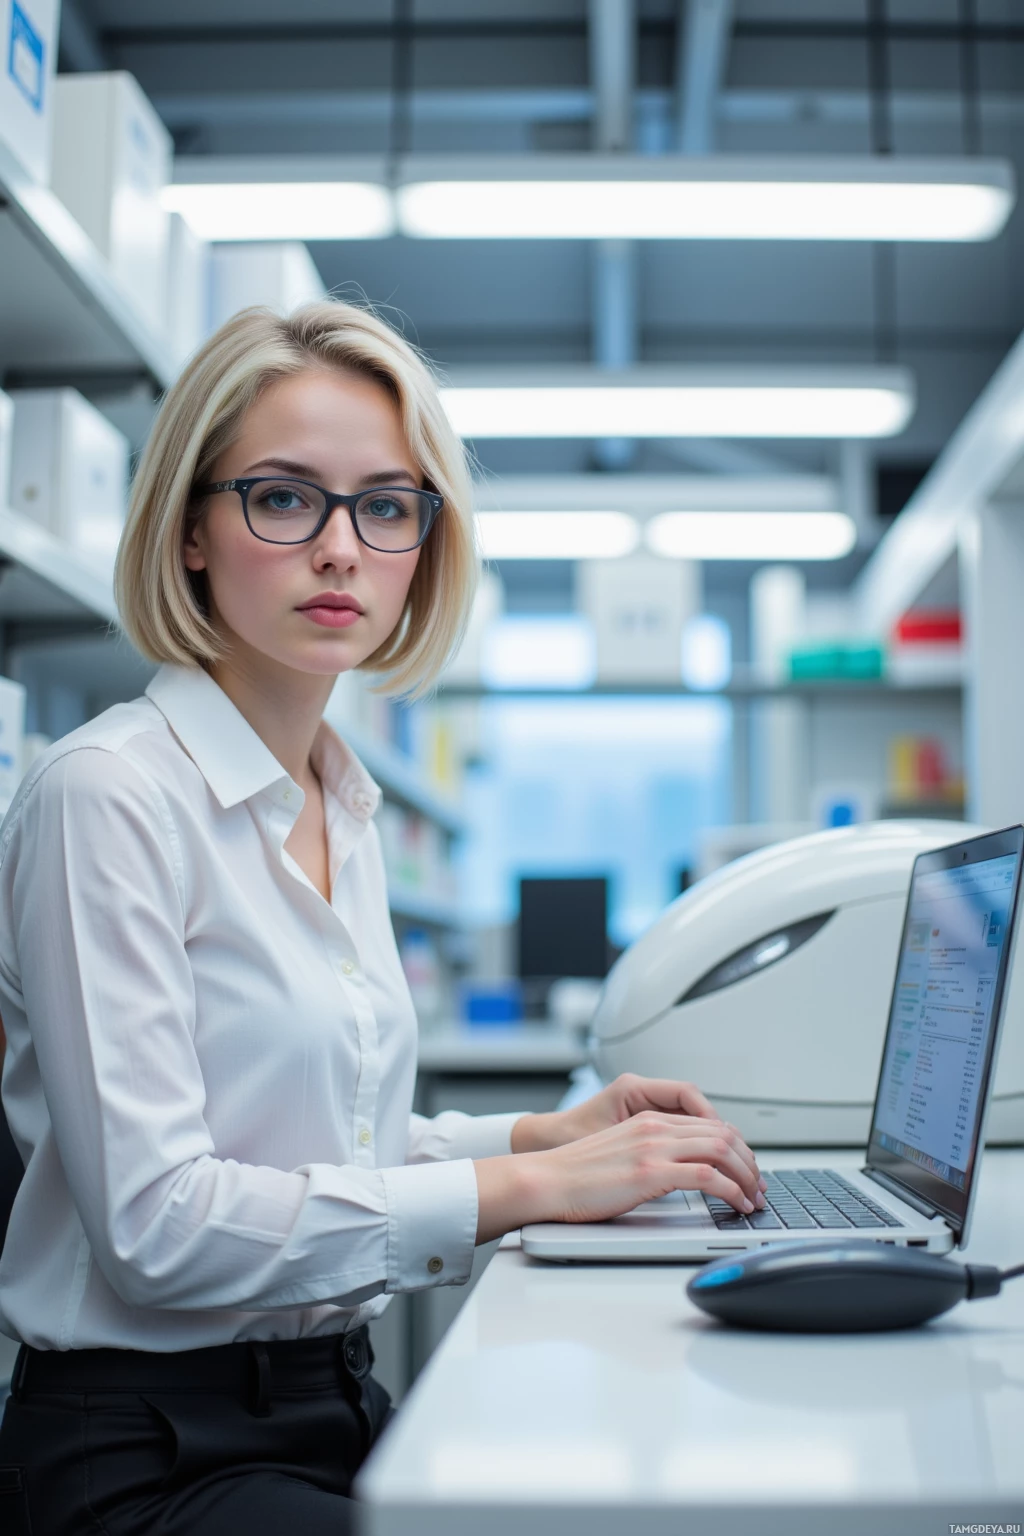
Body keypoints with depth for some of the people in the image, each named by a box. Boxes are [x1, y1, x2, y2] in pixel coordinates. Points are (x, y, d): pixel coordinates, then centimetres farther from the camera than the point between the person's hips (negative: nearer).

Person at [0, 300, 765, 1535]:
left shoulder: (346, 806, 10)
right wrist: (525, 1188, -21)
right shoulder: (108, 793, -14)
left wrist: (548, 1136, 4)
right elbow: (155, 1218, -21)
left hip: (337, 1409, 7)